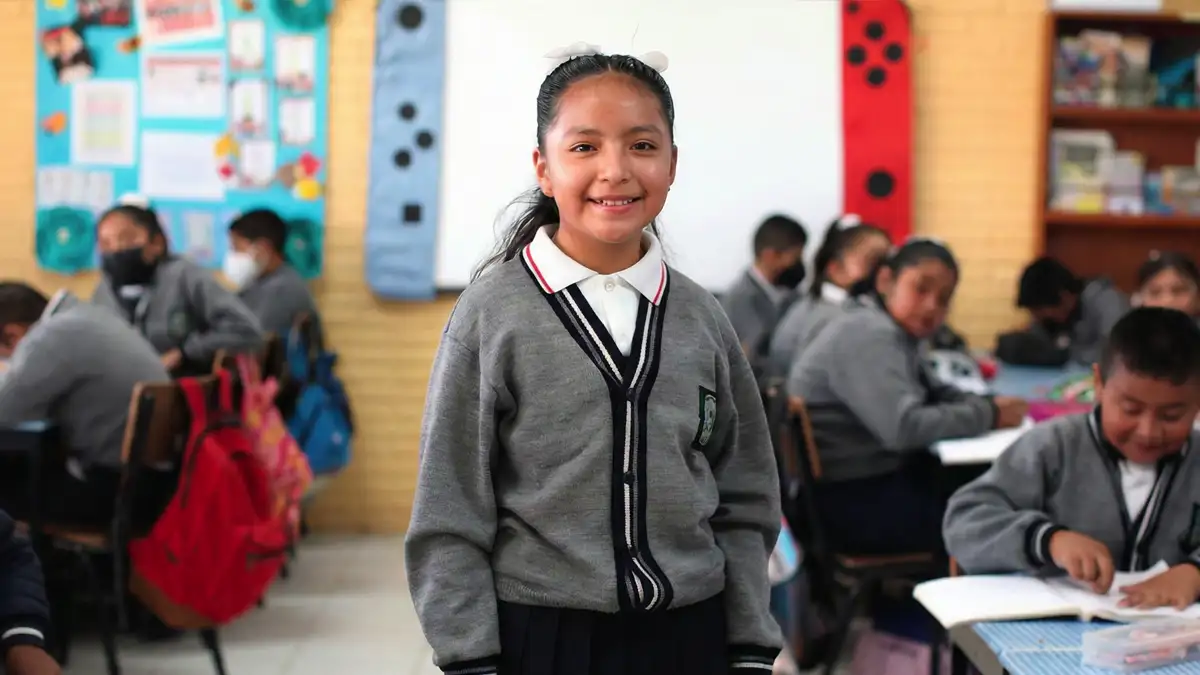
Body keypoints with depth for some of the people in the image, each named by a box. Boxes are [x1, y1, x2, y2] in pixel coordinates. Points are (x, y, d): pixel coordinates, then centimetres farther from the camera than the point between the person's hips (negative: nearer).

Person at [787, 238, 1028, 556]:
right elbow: (904, 428, -30)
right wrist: (987, 415, -18)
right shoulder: (869, 336, -19)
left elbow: (936, 395, 21)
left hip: (879, 475, 10)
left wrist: (990, 405, -1)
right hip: (846, 500, -10)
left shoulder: (895, 334, 12)